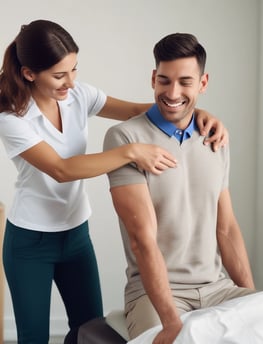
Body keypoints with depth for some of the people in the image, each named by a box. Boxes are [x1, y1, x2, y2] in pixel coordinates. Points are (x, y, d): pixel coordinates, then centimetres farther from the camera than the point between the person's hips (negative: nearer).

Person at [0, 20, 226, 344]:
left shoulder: (77, 94, -6)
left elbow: (135, 110, -5)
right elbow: (61, 170, -31)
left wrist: (196, 113, -21)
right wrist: (130, 152, -39)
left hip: (76, 233, 5)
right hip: (29, 241, -5)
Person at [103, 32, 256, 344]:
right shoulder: (125, 138, -10)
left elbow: (226, 228, 12)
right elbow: (143, 238, -18)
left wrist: (252, 297, 4)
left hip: (217, 286, 5)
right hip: (154, 290, -5)